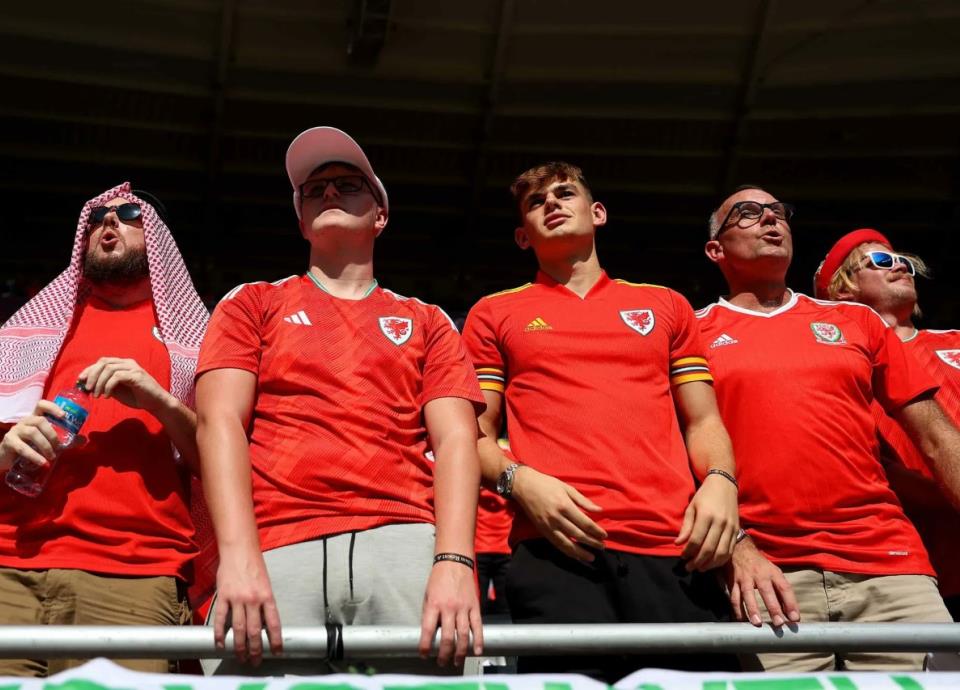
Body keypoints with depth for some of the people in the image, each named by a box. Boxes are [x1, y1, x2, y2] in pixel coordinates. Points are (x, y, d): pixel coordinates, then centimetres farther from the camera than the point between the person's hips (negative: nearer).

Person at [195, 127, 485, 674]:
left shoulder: (427, 323, 21)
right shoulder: (252, 305, 20)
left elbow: (455, 438, 9)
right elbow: (220, 423, 6)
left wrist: (455, 561, -10)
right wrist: (239, 556, -11)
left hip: (404, 546, 1)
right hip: (274, 551, 0)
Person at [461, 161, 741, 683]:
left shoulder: (665, 305, 24)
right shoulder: (494, 314, 18)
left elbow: (702, 420, 21)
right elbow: (476, 434, 13)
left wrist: (720, 481, 0)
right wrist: (519, 481, -8)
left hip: (677, 550, 2)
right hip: (559, 549, -2)